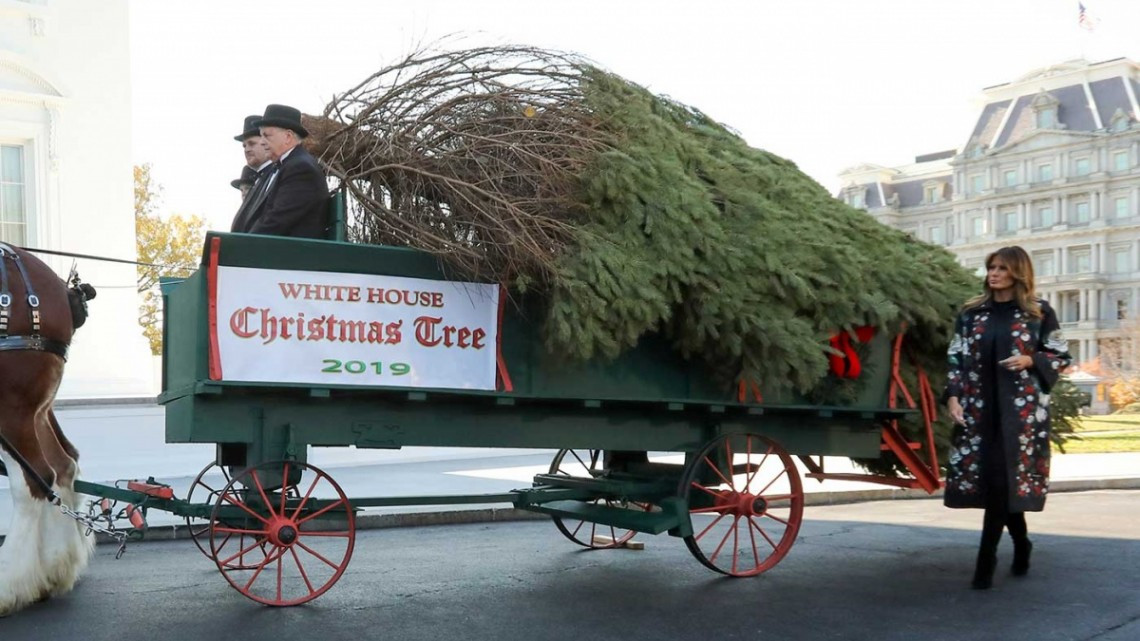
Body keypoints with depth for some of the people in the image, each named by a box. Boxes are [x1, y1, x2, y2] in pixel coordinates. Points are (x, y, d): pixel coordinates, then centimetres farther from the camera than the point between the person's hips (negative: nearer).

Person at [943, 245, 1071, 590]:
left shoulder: (1039, 312, 3)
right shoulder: (971, 312, 10)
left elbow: (1062, 356, 7)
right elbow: (955, 358, 9)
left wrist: (1030, 360, -11)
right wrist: (953, 396, -3)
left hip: (1020, 409, -3)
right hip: (978, 407, 3)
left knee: (1002, 480, -9)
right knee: (992, 481, 3)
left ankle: (986, 561, -4)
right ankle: (1021, 545, 26)